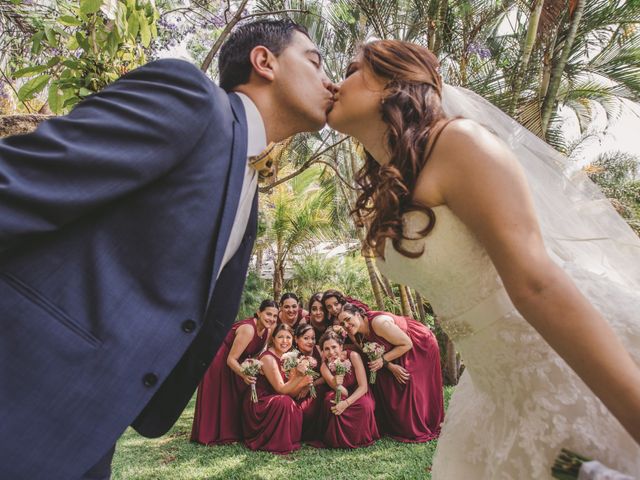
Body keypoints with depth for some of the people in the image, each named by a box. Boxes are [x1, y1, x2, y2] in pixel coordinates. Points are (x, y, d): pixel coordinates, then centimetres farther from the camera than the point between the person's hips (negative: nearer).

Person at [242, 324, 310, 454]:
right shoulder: (268, 358, -18)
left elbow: (290, 391, 1)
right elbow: (281, 389, -21)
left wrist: (303, 383, -18)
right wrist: (299, 377, -34)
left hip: (271, 401, 8)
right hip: (257, 403, -8)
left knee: (297, 407, -11)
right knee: (284, 402, -29)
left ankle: (290, 441, 7)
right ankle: (278, 445, -14)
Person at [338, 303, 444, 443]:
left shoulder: (378, 322, -35)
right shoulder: (357, 334, -11)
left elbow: (407, 344, -27)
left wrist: (383, 360, -28)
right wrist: (391, 366, -19)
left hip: (422, 346, -7)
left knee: (411, 389, -8)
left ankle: (420, 431, 10)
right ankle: (399, 428, 19)